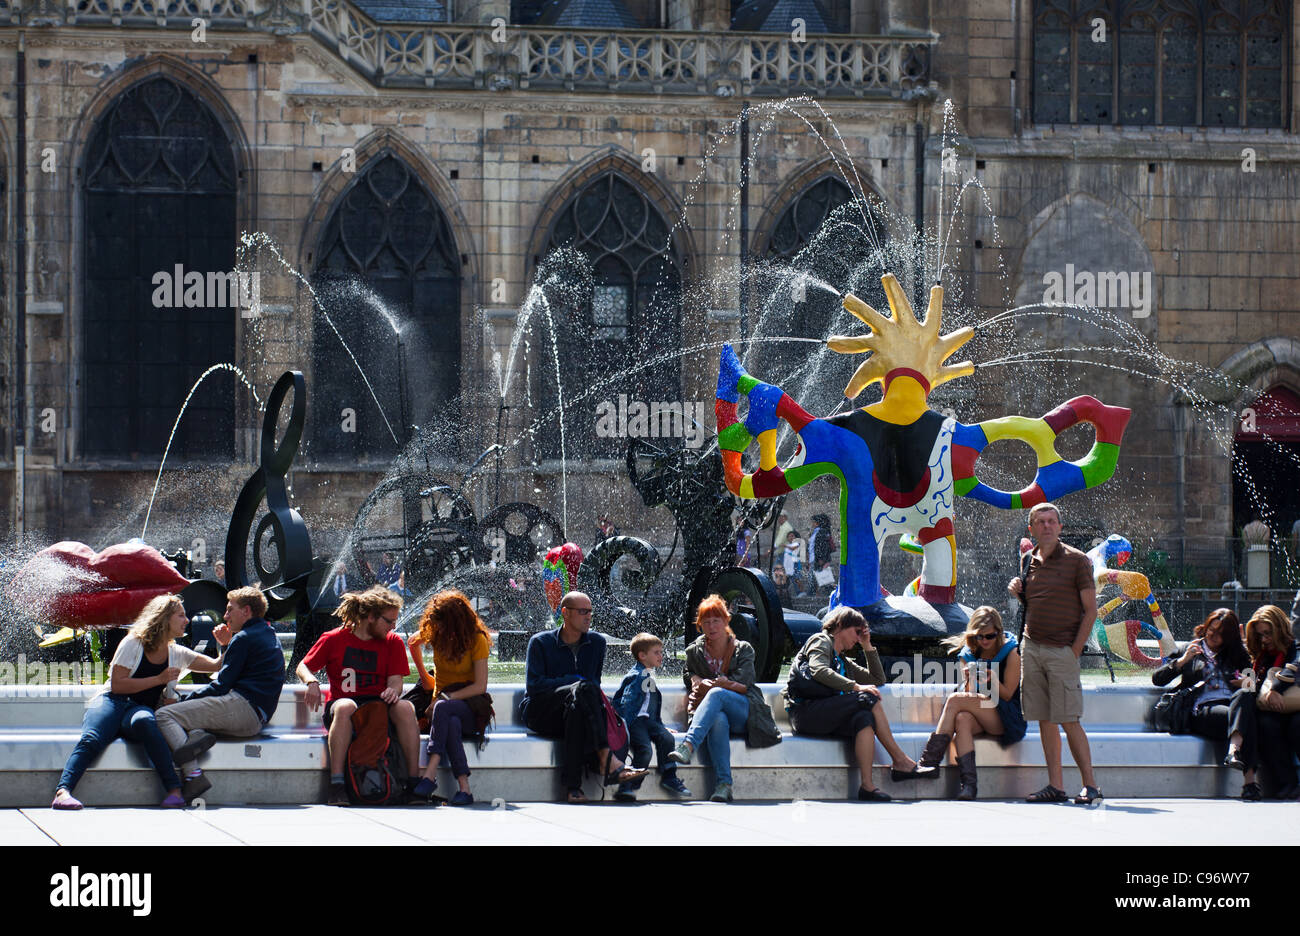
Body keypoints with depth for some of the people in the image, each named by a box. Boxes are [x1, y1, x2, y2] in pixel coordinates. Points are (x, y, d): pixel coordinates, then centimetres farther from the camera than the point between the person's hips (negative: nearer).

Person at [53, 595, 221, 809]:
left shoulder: (177, 654, 20)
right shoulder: (133, 644, 5)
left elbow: (217, 666, 21)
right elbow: (117, 684, -4)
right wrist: (158, 679, -6)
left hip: (141, 709, 2)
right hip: (112, 703, -2)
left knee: (144, 721, -39)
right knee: (91, 739, -36)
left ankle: (174, 791, -45)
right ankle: (62, 792, -53)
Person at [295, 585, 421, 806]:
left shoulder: (393, 643, 10)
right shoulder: (334, 639, 4)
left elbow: (396, 680, 3)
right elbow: (303, 667, 9)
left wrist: (393, 691, -23)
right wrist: (312, 682, -15)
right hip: (342, 701, -2)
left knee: (405, 707, -31)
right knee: (345, 707, -39)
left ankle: (413, 781, -30)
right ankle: (336, 784, -43)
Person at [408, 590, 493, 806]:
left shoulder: (477, 639, -8)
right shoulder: (434, 634, 5)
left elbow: (480, 686, -11)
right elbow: (413, 641, 29)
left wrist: (449, 697, -21)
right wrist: (425, 677, 24)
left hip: (472, 708, -3)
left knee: (442, 707, -39)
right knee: (452, 724, -38)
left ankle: (430, 773, -47)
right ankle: (464, 788, -49)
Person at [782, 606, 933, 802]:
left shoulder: (843, 661, 33)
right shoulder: (821, 641, 8)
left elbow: (878, 679, 37)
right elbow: (819, 671, -14)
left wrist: (867, 646, 29)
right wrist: (855, 687, -20)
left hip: (825, 717, 8)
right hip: (805, 711, -8)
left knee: (864, 718, -23)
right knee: (868, 699, -21)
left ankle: (867, 786, -35)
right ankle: (901, 762, -21)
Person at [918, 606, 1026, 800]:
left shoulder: (1011, 653, -2)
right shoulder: (969, 654, 11)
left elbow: (1007, 695, -4)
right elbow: (972, 694, 7)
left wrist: (993, 680, -23)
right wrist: (970, 681, -15)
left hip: (1008, 718, -4)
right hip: (980, 718, 4)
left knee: (955, 700, -26)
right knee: (962, 719, -35)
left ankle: (928, 762, -33)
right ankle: (969, 782, -45)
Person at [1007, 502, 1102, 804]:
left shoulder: (1076, 561, -3)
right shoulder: (1030, 563, 13)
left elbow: (1090, 610, -4)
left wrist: (1075, 650, -10)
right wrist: (1018, 591, 2)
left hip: (1062, 651, -5)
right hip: (1032, 648, 5)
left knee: (1069, 721, -8)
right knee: (1045, 721, 4)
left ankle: (1090, 785, -3)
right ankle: (1055, 786, 7)